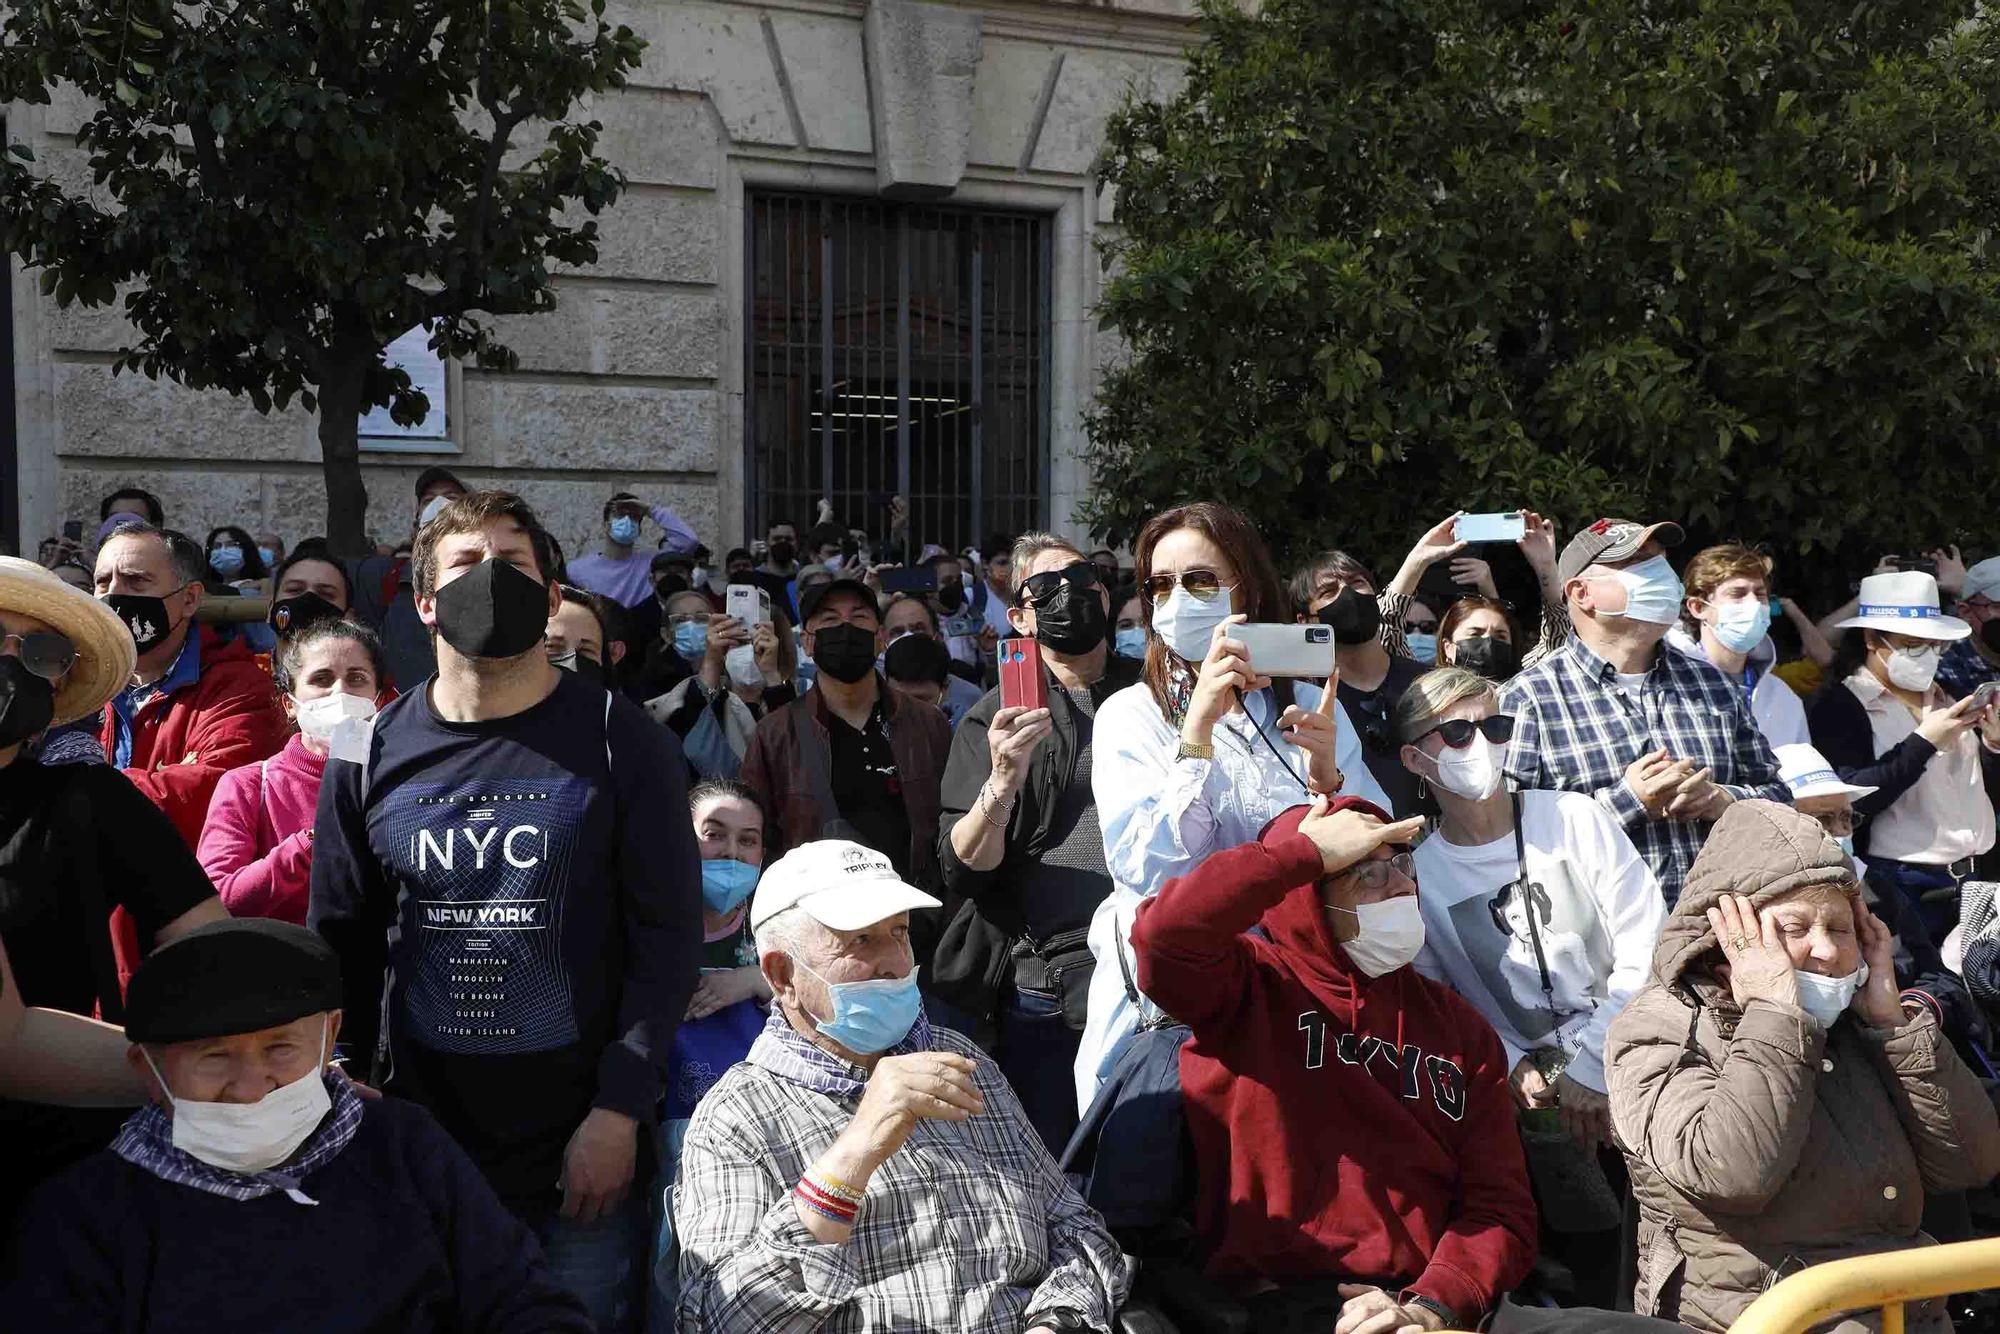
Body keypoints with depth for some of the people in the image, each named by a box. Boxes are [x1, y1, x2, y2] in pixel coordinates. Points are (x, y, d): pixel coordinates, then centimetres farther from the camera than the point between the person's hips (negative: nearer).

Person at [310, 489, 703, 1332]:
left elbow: (668, 932, -8)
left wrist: (619, 1111, -12)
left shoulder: (620, 741, -6)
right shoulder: (373, 753, 3)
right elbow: (339, 941, 10)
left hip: (582, 1151, -2)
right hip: (418, 1145, 3)